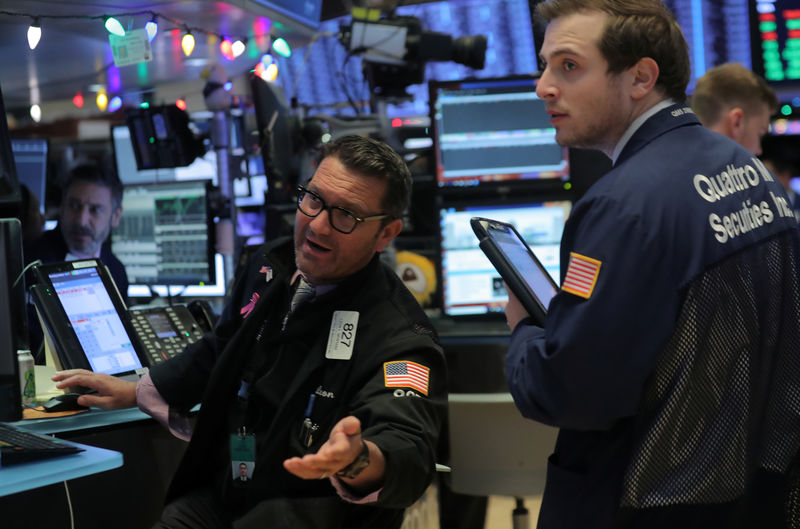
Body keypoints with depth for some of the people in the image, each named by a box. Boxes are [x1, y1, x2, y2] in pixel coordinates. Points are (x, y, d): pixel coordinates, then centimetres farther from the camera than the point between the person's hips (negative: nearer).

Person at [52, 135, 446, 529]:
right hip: (221, 495, 6)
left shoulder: (399, 333, -18)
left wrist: (358, 460, -54)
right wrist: (135, 392, 26)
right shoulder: (268, 268, 6)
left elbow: (409, 456, -32)